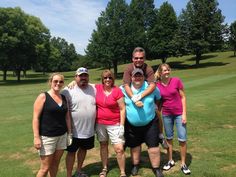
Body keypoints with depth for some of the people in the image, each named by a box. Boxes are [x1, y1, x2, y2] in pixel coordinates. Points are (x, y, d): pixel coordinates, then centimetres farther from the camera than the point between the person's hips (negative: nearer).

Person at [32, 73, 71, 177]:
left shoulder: (64, 98, 7)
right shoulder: (43, 97, -8)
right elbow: (36, 118, -11)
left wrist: (69, 133, 10)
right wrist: (36, 137, -15)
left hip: (62, 136, 5)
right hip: (47, 137, -5)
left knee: (55, 163, 13)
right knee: (45, 167, 3)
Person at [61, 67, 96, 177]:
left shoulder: (94, 88, -1)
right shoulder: (68, 90, -12)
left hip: (89, 130, 5)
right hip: (74, 131, -4)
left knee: (83, 149, 21)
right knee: (71, 152, 10)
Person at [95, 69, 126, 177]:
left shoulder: (117, 91, -11)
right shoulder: (97, 88, -2)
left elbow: (122, 109, -9)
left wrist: (122, 125, -10)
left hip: (114, 124, -3)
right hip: (100, 123, 4)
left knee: (119, 149, -3)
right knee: (103, 145, 19)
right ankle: (104, 168, 38)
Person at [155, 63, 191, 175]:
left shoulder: (176, 81, -9)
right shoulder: (157, 86, -6)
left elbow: (183, 97, -5)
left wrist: (184, 113, -9)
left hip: (179, 114, -1)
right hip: (166, 115, 2)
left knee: (182, 139, 0)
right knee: (169, 138, 14)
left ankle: (183, 164, 18)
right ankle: (170, 161, 31)